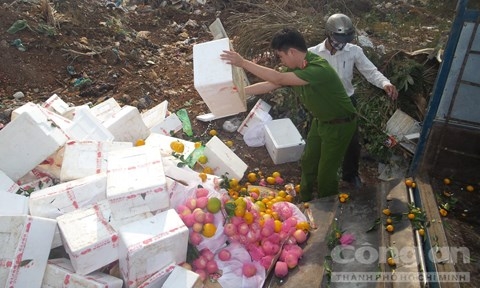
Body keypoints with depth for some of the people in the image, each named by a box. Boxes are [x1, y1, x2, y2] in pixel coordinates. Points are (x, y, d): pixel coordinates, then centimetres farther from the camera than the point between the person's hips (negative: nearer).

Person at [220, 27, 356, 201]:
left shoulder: (319, 68, -34)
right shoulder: (296, 69, -5)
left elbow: (278, 79, -39)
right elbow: (268, 85, -1)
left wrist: (243, 62, -37)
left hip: (339, 125, -9)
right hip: (320, 121, 9)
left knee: (325, 174, 1)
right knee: (308, 163, 19)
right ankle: (305, 202, 40)